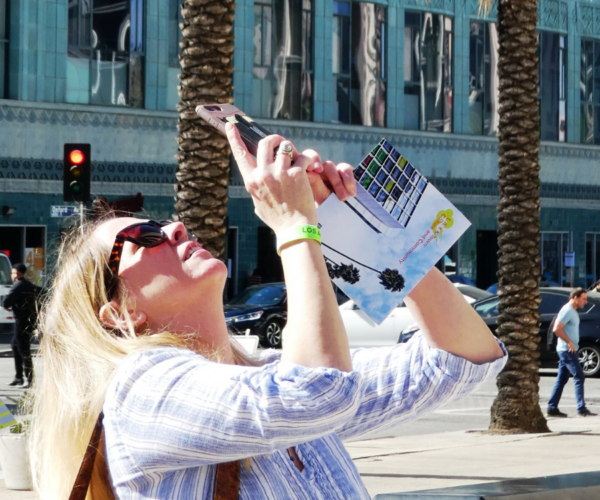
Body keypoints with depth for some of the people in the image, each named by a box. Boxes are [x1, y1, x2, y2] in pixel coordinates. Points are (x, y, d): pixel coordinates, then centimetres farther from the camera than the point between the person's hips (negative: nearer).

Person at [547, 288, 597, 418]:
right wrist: (569, 342, -20)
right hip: (567, 350, -10)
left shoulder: (572, 311, 16)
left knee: (561, 380, 10)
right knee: (579, 377, -11)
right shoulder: (567, 310, -15)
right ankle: (581, 409, -13)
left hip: (566, 350, 10)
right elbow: (557, 329, -23)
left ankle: (552, 408, 11)